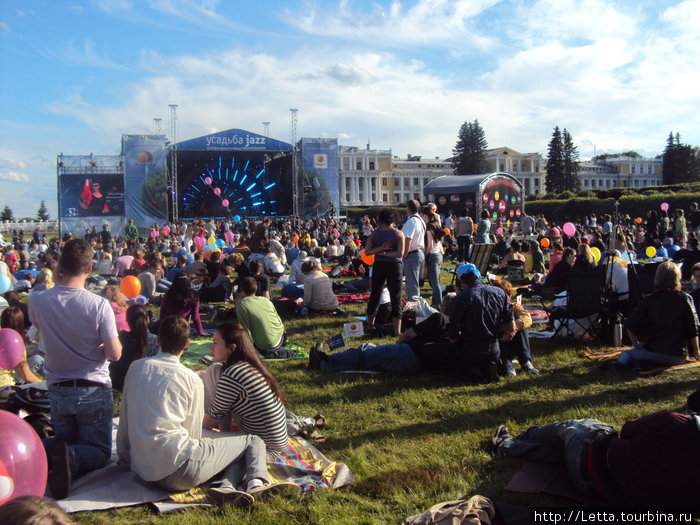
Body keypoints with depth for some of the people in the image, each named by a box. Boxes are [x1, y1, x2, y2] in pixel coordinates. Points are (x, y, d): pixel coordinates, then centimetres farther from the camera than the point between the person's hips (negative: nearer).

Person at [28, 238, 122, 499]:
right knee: (99, 451, 12)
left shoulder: (37, 300, -9)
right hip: (94, 391, -4)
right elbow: (115, 354, -17)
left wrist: (56, 284, 9)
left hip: (58, 390, 4)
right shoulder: (99, 305, -20)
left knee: (65, 442, 25)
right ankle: (69, 458, -22)